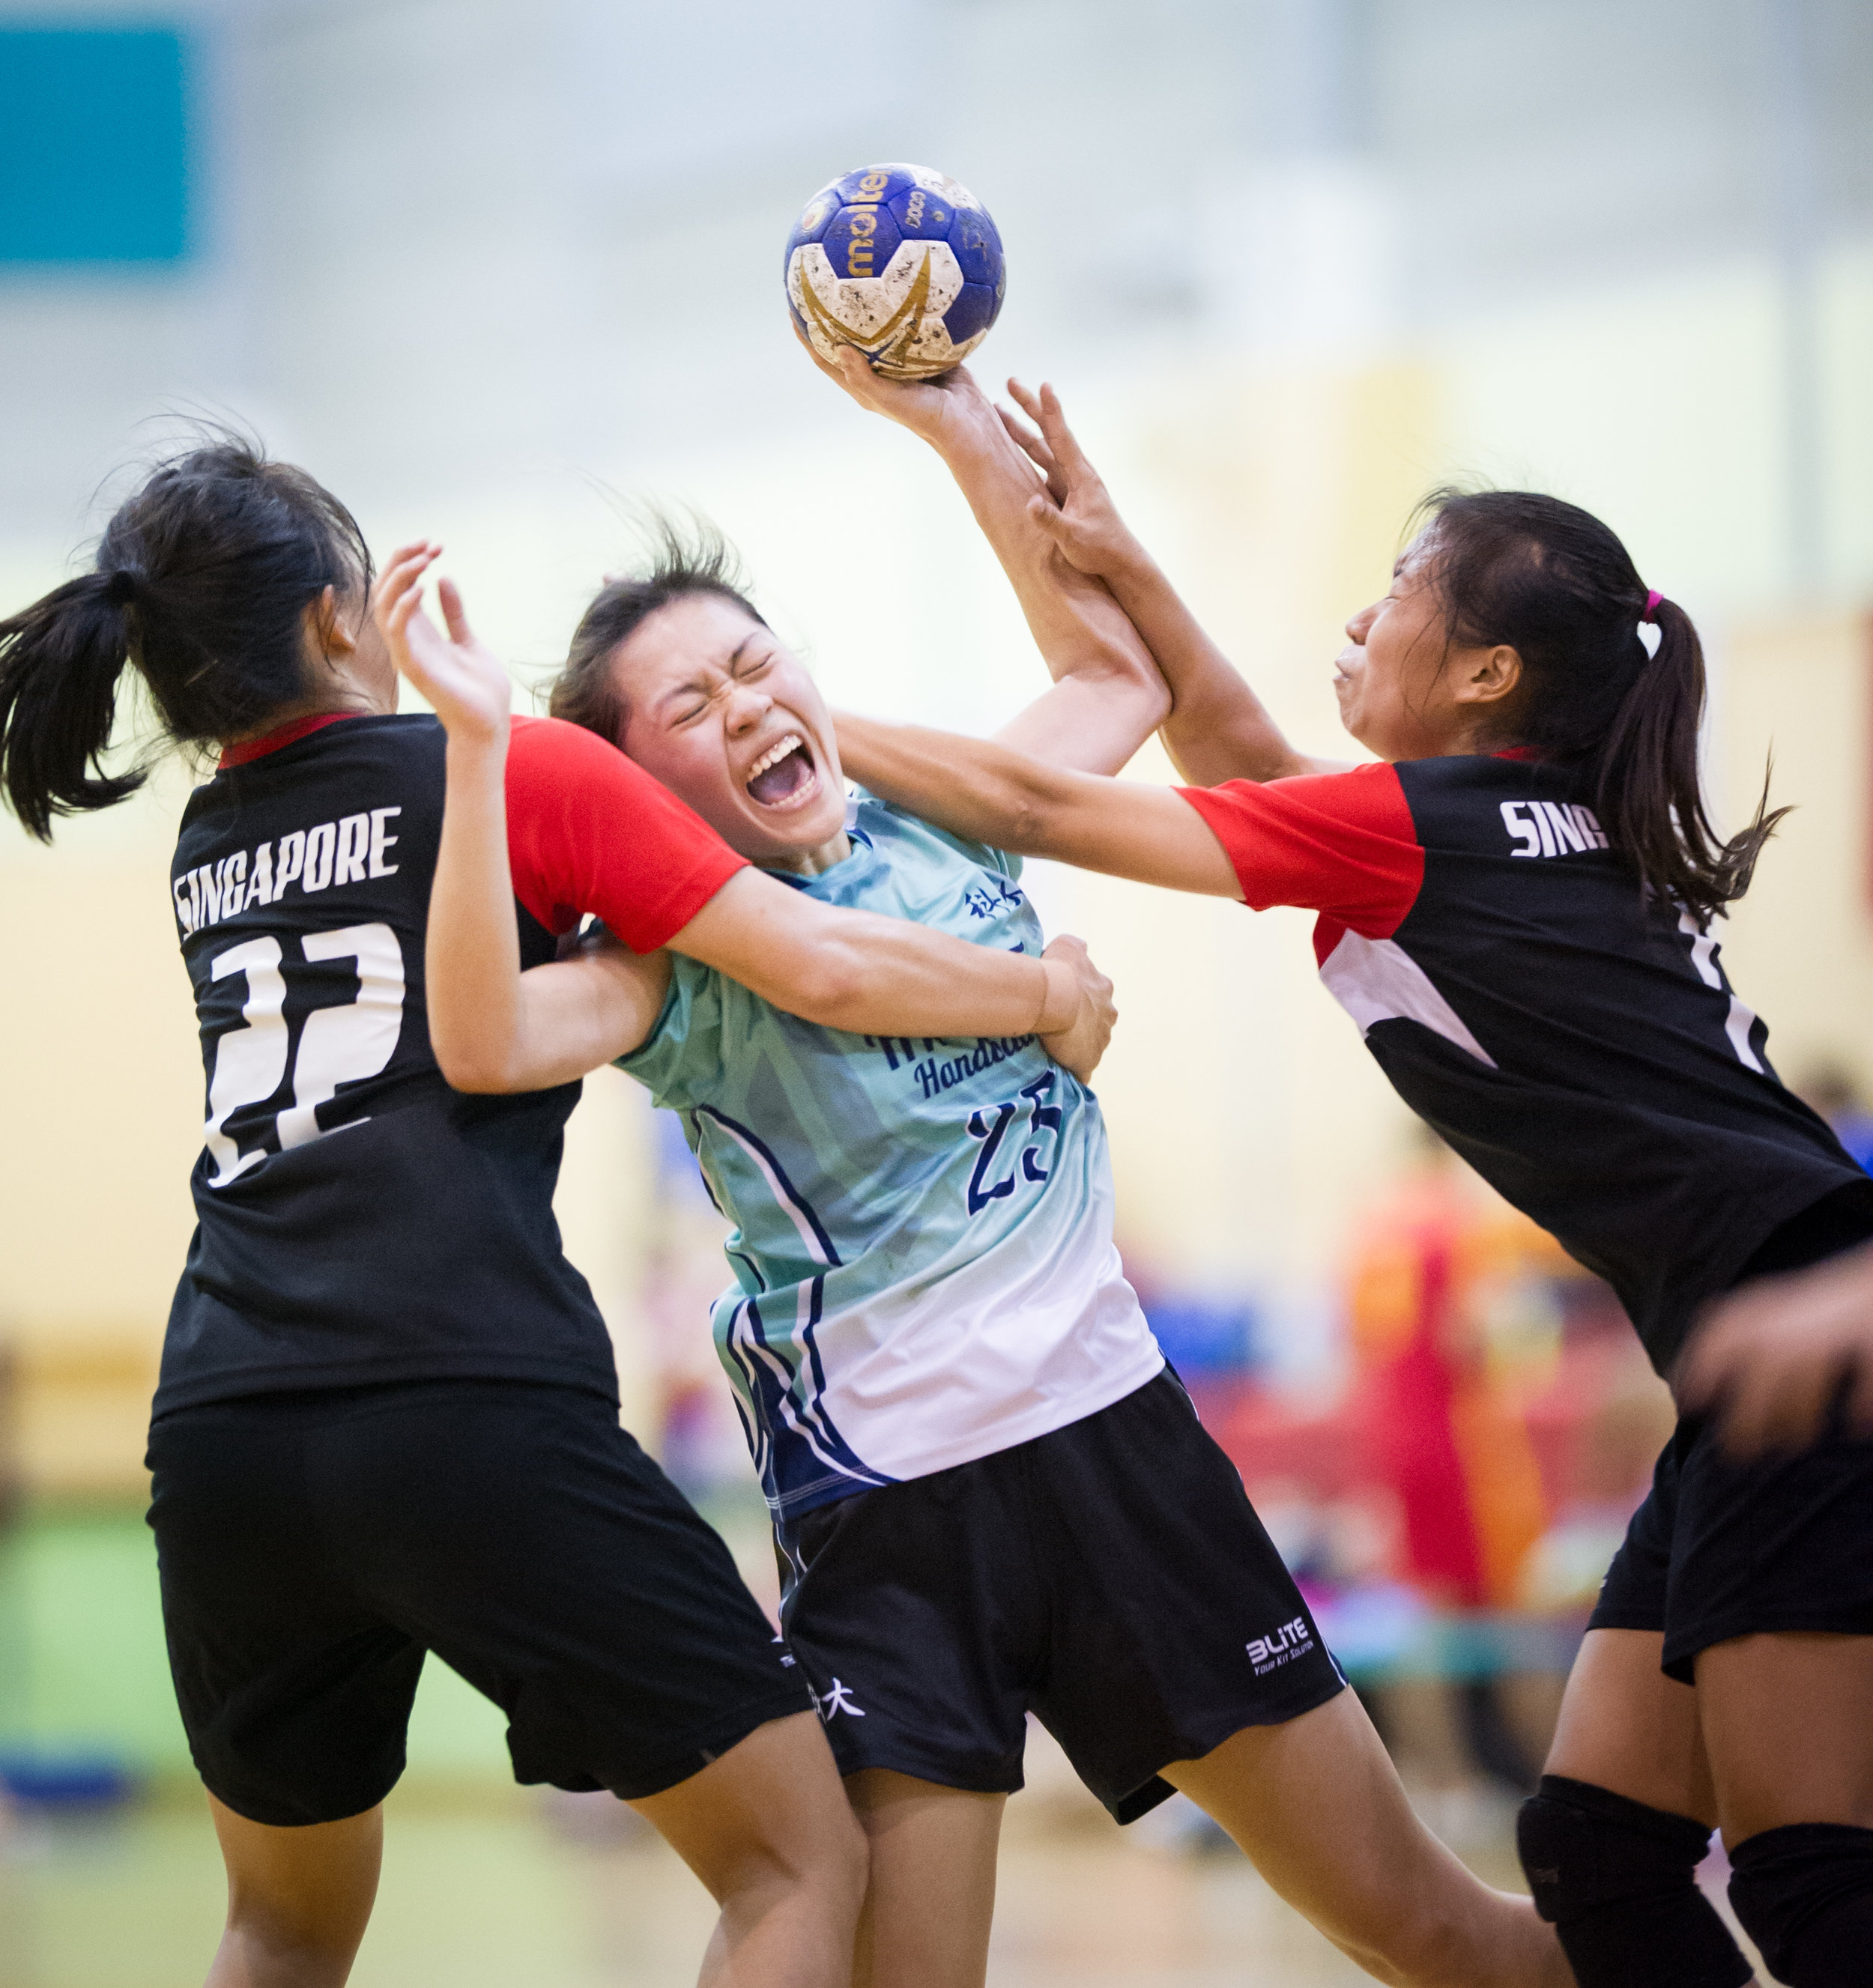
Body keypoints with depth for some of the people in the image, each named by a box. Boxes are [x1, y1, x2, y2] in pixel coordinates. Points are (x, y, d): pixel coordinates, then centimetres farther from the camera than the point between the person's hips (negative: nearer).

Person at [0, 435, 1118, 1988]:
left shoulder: (206, 848, 22)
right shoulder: (523, 770, 5)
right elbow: (825, 969, 1)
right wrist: (1050, 997, 14)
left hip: (222, 1447, 6)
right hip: (475, 1414, -6)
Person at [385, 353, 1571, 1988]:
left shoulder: (945, 829, 8)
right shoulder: (677, 959, -7)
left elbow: (1118, 672, 23)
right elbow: (486, 1042, -27)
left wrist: (963, 431, 13)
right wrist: (478, 745, -34)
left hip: (1115, 1436, 4)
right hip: (883, 1515, -4)